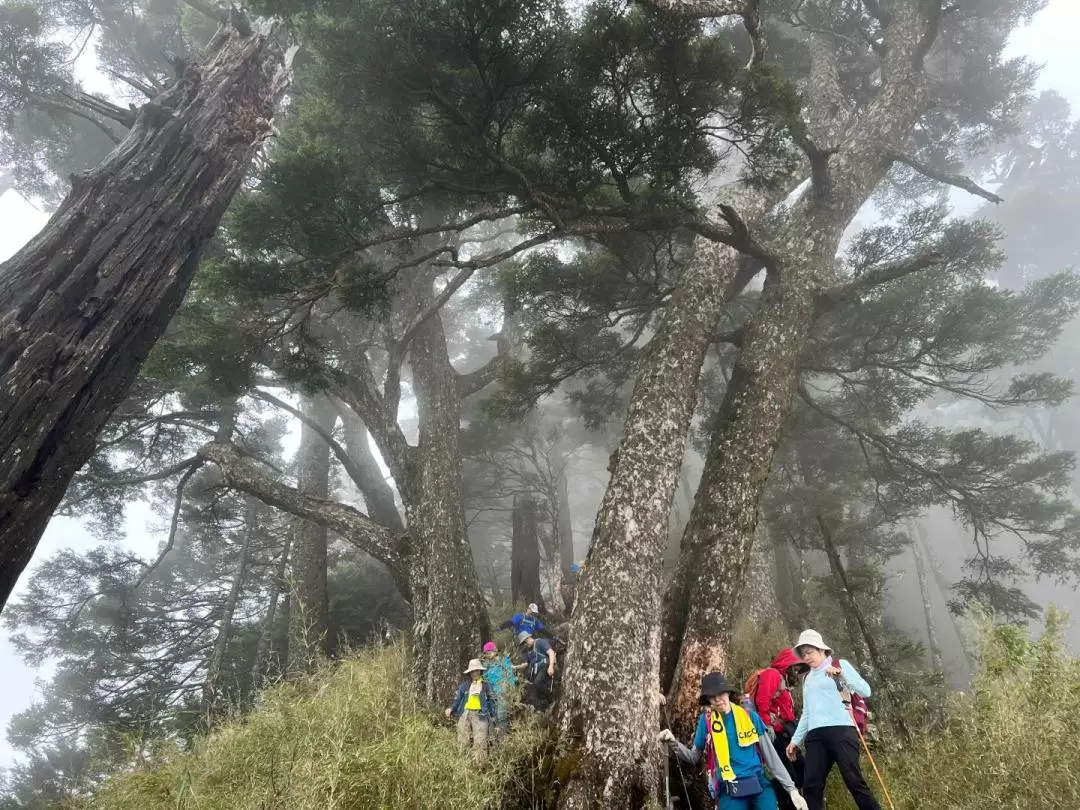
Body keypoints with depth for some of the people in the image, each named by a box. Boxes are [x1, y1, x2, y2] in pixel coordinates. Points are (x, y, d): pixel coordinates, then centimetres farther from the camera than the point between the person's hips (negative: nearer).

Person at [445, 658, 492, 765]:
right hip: (464, 714, 1)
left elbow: (489, 702, 16)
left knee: (480, 742, -14)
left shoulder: (485, 686, 15)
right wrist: (452, 709, -10)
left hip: (479, 714, -1)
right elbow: (457, 700, 7)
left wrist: (491, 716, 8)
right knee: (462, 741, -2)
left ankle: (480, 764, -15)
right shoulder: (464, 685, 13)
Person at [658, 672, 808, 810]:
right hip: (730, 792, -1)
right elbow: (694, 757, 10)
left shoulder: (750, 716, 3)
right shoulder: (706, 721, 3)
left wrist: (792, 789, 6)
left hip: (760, 786, 1)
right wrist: (673, 742, -7)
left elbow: (770, 755, 8)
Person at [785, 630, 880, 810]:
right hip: (815, 736, 5)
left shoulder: (840, 664, 9)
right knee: (811, 785, -5)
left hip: (842, 730, -5)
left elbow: (866, 691, -3)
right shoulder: (807, 678, 23)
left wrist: (841, 675, -17)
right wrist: (796, 739, 18)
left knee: (854, 781, -11)